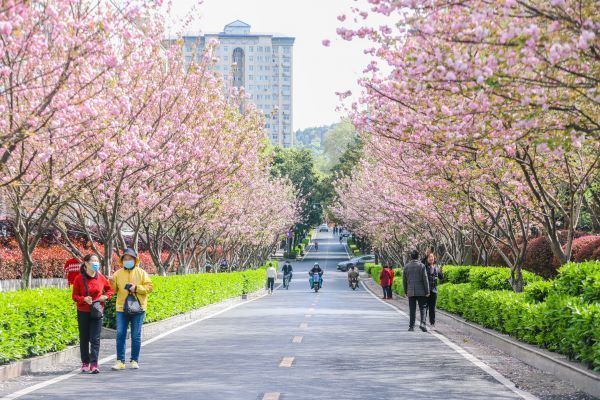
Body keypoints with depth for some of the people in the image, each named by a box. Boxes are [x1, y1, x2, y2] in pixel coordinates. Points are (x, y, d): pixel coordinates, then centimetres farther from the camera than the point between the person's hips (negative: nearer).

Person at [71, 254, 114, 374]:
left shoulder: (101, 277, 2)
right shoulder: (79, 278, -4)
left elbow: (110, 289, 16)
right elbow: (74, 295, 0)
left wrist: (106, 296, -4)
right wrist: (84, 299, -19)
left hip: (97, 312, 1)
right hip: (83, 312, -1)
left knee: (95, 339, -6)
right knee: (84, 339, 6)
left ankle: (94, 364, -9)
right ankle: (85, 363, 17)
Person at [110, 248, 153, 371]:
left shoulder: (141, 273, 3)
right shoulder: (118, 273, 7)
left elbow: (149, 287, -1)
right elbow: (114, 290, 7)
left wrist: (136, 288, -14)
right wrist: (112, 284, -14)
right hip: (122, 309, 1)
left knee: (136, 336, 4)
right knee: (120, 335, -2)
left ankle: (135, 361, 12)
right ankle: (120, 361, 2)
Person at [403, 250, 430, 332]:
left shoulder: (406, 266, 4)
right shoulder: (421, 266, -4)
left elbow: (404, 280, 9)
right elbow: (425, 279, -6)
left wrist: (406, 291, 18)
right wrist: (427, 291, -2)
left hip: (411, 291, 2)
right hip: (421, 291, -2)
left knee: (412, 309, 6)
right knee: (422, 308, 4)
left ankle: (411, 326, 6)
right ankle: (422, 323, -13)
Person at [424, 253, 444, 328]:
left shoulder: (436, 267, 9)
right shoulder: (424, 267, -4)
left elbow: (441, 278, 14)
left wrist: (441, 273, -7)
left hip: (434, 289, 4)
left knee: (432, 307, 7)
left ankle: (432, 322, 13)